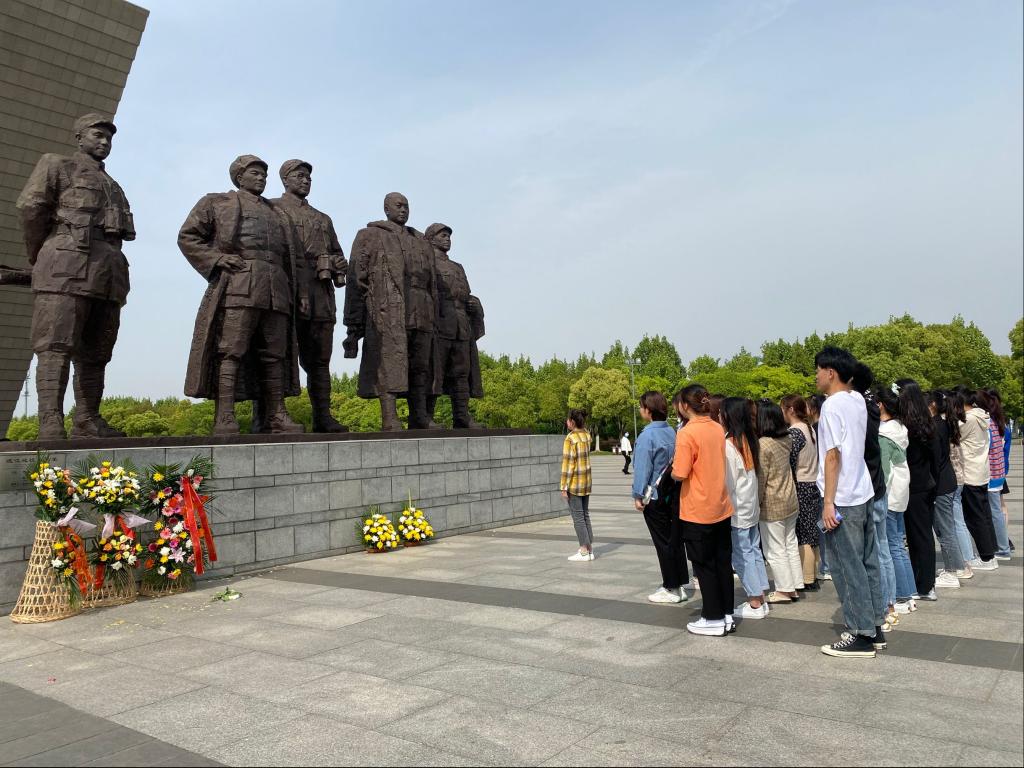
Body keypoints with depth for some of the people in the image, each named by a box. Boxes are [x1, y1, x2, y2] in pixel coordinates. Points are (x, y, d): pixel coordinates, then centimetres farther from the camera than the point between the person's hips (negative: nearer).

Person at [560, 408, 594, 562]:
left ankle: (584, 552, 2)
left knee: (578, 517, -1)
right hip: (587, 481, 8)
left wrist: (564, 487, -15)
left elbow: (568, 463, -18)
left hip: (574, 483, -8)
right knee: (585, 515, 14)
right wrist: (582, 419, 15)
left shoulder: (570, 438, -16)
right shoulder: (586, 435, 4)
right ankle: (590, 549, 17)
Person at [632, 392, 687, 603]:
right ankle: (679, 585, 21)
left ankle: (670, 589, 10)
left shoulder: (647, 435, -16)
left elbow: (642, 467, -15)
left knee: (663, 542, 2)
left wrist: (638, 495, -9)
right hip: (673, 493, 7)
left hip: (654, 496, -7)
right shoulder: (672, 432, 5)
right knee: (675, 540, 12)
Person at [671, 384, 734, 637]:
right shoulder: (718, 429, 5)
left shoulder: (687, 433, -17)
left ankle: (713, 620, 13)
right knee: (723, 562, 14)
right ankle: (727, 615, 23)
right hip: (722, 508, 7)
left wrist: (673, 467, 1)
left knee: (704, 566, 5)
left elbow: (680, 474, -19)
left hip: (697, 512, -7)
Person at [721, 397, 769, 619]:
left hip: (736, 509, -8)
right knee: (753, 551, 13)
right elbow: (753, 474, 10)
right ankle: (760, 599, 19)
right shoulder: (749, 440, 6)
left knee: (742, 555, 0)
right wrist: (756, 501, 15)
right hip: (751, 505, 8)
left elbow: (728, 481, -16)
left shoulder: (729, 444, -17)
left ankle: (755, 604, 5)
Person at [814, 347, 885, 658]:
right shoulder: (857, 399, 8)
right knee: (867, 562, 14)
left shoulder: (832, 405, -16)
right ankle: (874, 626, 23)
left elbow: (832, 457, -19)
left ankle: (860, 635, 6)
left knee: (848, 568, -1)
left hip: (842, 499, -9)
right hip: (863, 493, 9)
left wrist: (828, 502, -17)